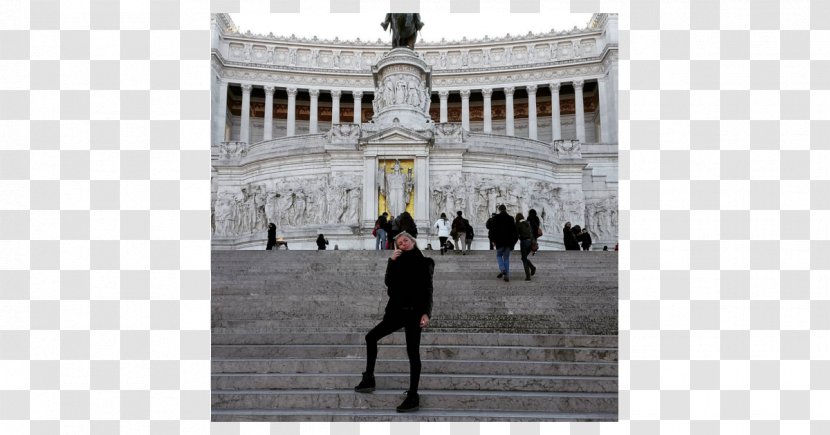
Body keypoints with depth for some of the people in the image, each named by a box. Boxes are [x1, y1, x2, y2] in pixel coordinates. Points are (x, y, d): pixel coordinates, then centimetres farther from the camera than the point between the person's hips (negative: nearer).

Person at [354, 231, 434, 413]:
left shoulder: (424, 262, 0)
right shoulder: (399, 263, 13)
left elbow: (428, 290, -7)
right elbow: (388, 282, 0)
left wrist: (426, 313, -18)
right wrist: (392, 261, -7)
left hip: (414, 312, -6)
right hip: (397, 311, 6)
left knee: (412, 353, -5)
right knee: (371, 337, 6)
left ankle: (413, 397, -1)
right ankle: (369, 379, 13)